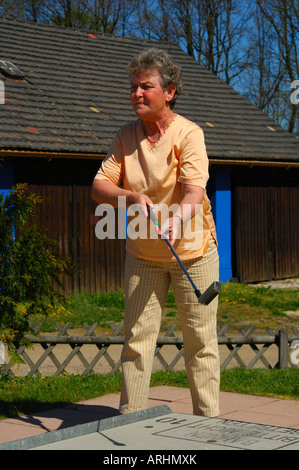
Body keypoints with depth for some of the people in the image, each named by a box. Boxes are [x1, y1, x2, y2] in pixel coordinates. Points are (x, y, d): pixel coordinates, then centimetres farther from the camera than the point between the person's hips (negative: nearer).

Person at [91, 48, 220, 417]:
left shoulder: (189, 133, -14)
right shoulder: (126, 136, 1)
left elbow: (194, 191, -25)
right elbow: (99, 187, -4)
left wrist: (176, 220, -45)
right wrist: (132, 197, -24)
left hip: (193, 251, -4)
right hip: (142, 254, 4)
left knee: (200, 339, 2)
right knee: (136, 336, 4)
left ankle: (207, 419, 13)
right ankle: (130, 417, 13)